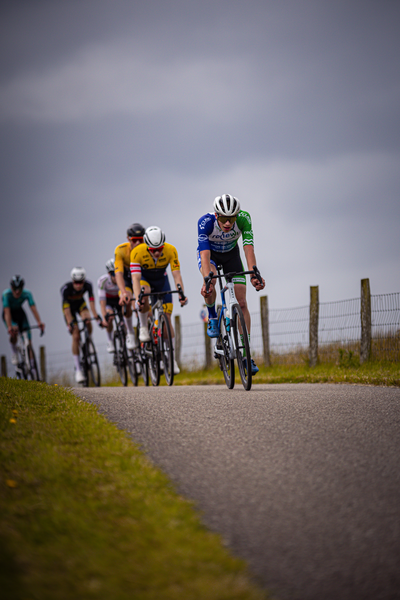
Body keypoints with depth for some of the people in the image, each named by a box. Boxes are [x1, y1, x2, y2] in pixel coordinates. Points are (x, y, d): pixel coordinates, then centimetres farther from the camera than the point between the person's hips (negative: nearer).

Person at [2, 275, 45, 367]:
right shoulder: (6, 294, -31)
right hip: (10, 314, -3)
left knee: (27, 338, -9)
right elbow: (7, 312, -37)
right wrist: (9, 327, -48)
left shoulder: (27, 293, -25)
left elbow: (33, 308, -33)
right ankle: (14, 353, -8)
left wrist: (39, 322, -46)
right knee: (14, 332, -32)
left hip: (19, 312, 3)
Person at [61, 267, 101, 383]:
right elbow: (67, 309, -35)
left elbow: (91, 302, -30)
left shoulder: (88, 285, -27)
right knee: (75, 336, -12)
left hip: (80, 303, 2)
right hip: (69, 306, -2)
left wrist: (97, 317, -41)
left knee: (87, 320, -33)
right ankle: (78, 369, -8)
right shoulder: (66, 288, -34)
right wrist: (70, 324, -46)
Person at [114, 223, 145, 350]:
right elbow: (118, 273, -40)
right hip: (127, 276, -1)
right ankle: (130, 334, -10)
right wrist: (124, 292, -56)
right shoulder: (121, 250, -31)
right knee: (126, 302, -27)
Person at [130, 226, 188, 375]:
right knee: (145, 292, -39)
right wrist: (138, 298, -51)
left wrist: (182, 294, -44)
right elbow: (136, 278, -37)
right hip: (143, 278, -2)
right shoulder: (137, 252, -33)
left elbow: (176, 274, -31)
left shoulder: (171, 250, -28)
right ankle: (143, 328, -18)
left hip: (161, 280, 2)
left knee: (167, 318, -6)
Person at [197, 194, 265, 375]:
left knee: (241, 303, -8)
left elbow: (248, 247, -38)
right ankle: (212, 317, -7)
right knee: (210, 280, -36)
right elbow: (205, 253, -43)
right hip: (210, 254, -2)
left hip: (231, 254, 2)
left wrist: (254, 274, -52)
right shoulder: (205, 222, -36)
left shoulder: (244, 219, -33)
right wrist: (207, 280, -57)